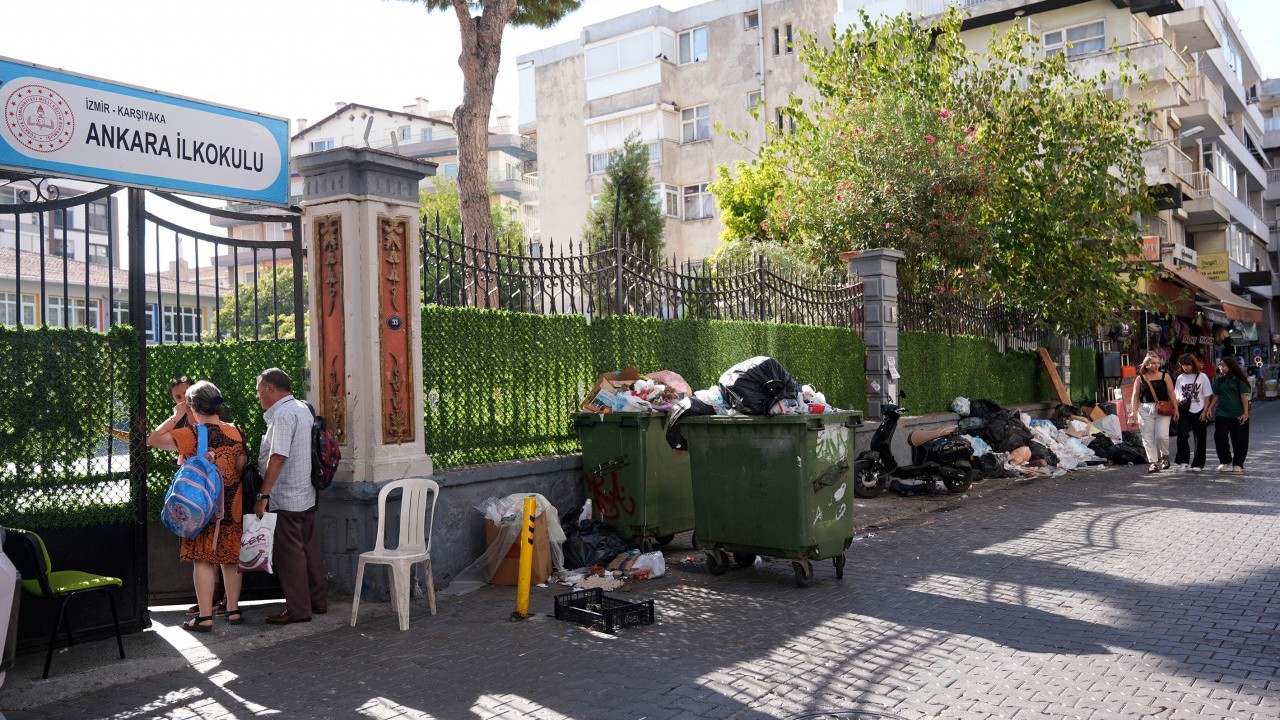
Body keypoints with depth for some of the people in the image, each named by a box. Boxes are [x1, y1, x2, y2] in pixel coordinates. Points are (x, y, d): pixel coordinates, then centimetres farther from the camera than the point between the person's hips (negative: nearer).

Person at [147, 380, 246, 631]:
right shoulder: (236, 432, 0)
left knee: (203, 559, 3)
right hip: (232, 505, 5)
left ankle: (205, 617, 5)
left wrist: (175, 417, -1)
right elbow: (241, 466, 6)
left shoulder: (193, 435, -14)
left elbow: (153, 439, -9)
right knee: (231, 558, 12)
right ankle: (233, 610, 20)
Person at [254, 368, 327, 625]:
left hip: (285, 498, -10)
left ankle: (298, 610, 5)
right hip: (306, 496, 10)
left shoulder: (283, 414, -17)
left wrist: (263, 495, -22)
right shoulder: (302, 408, 13)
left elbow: (277, 457, -23)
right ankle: (318, 601, 24)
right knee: (309, 549, 15)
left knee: (289, 555, -1)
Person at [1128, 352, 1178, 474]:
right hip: (1145, 410, 1)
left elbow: (1171, 394, 6)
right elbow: (1135, 396, 4)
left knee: (1162, 436, -11)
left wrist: (1176, 409, 1)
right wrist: (1134, 411, -6)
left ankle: (1164, 456, 17)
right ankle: (1153, 462, 9)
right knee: (1148, 438, 0)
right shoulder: (1140, 379, 6)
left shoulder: (1165, 376, 6)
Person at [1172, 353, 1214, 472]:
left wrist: (1205, 412, -5)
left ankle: (1197, 464, 12)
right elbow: (1177, 397, 11)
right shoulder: (1180, 378, 8)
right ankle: (1183, 461, -6)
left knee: (1200, 438, 4)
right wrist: (1176, 410, -3)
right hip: (1184, 412, 1)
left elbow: (1207, 396, 3)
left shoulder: (1202, 377, 2)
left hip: (1199, 411, -1)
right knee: (1182, 435, -15)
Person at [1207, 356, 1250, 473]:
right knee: (1219, 436, -9)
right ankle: (1225, 461, 7)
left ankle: (1238, 464, 16)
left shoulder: (1239, 380, -4)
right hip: (1221, 414, 3)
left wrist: (1246, 412, -13)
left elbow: (1244, 396, -7)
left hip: (1238, 415, -3)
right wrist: (1209, 409, 6)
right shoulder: (1220, 380, 9)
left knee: (1239, 440, 4)